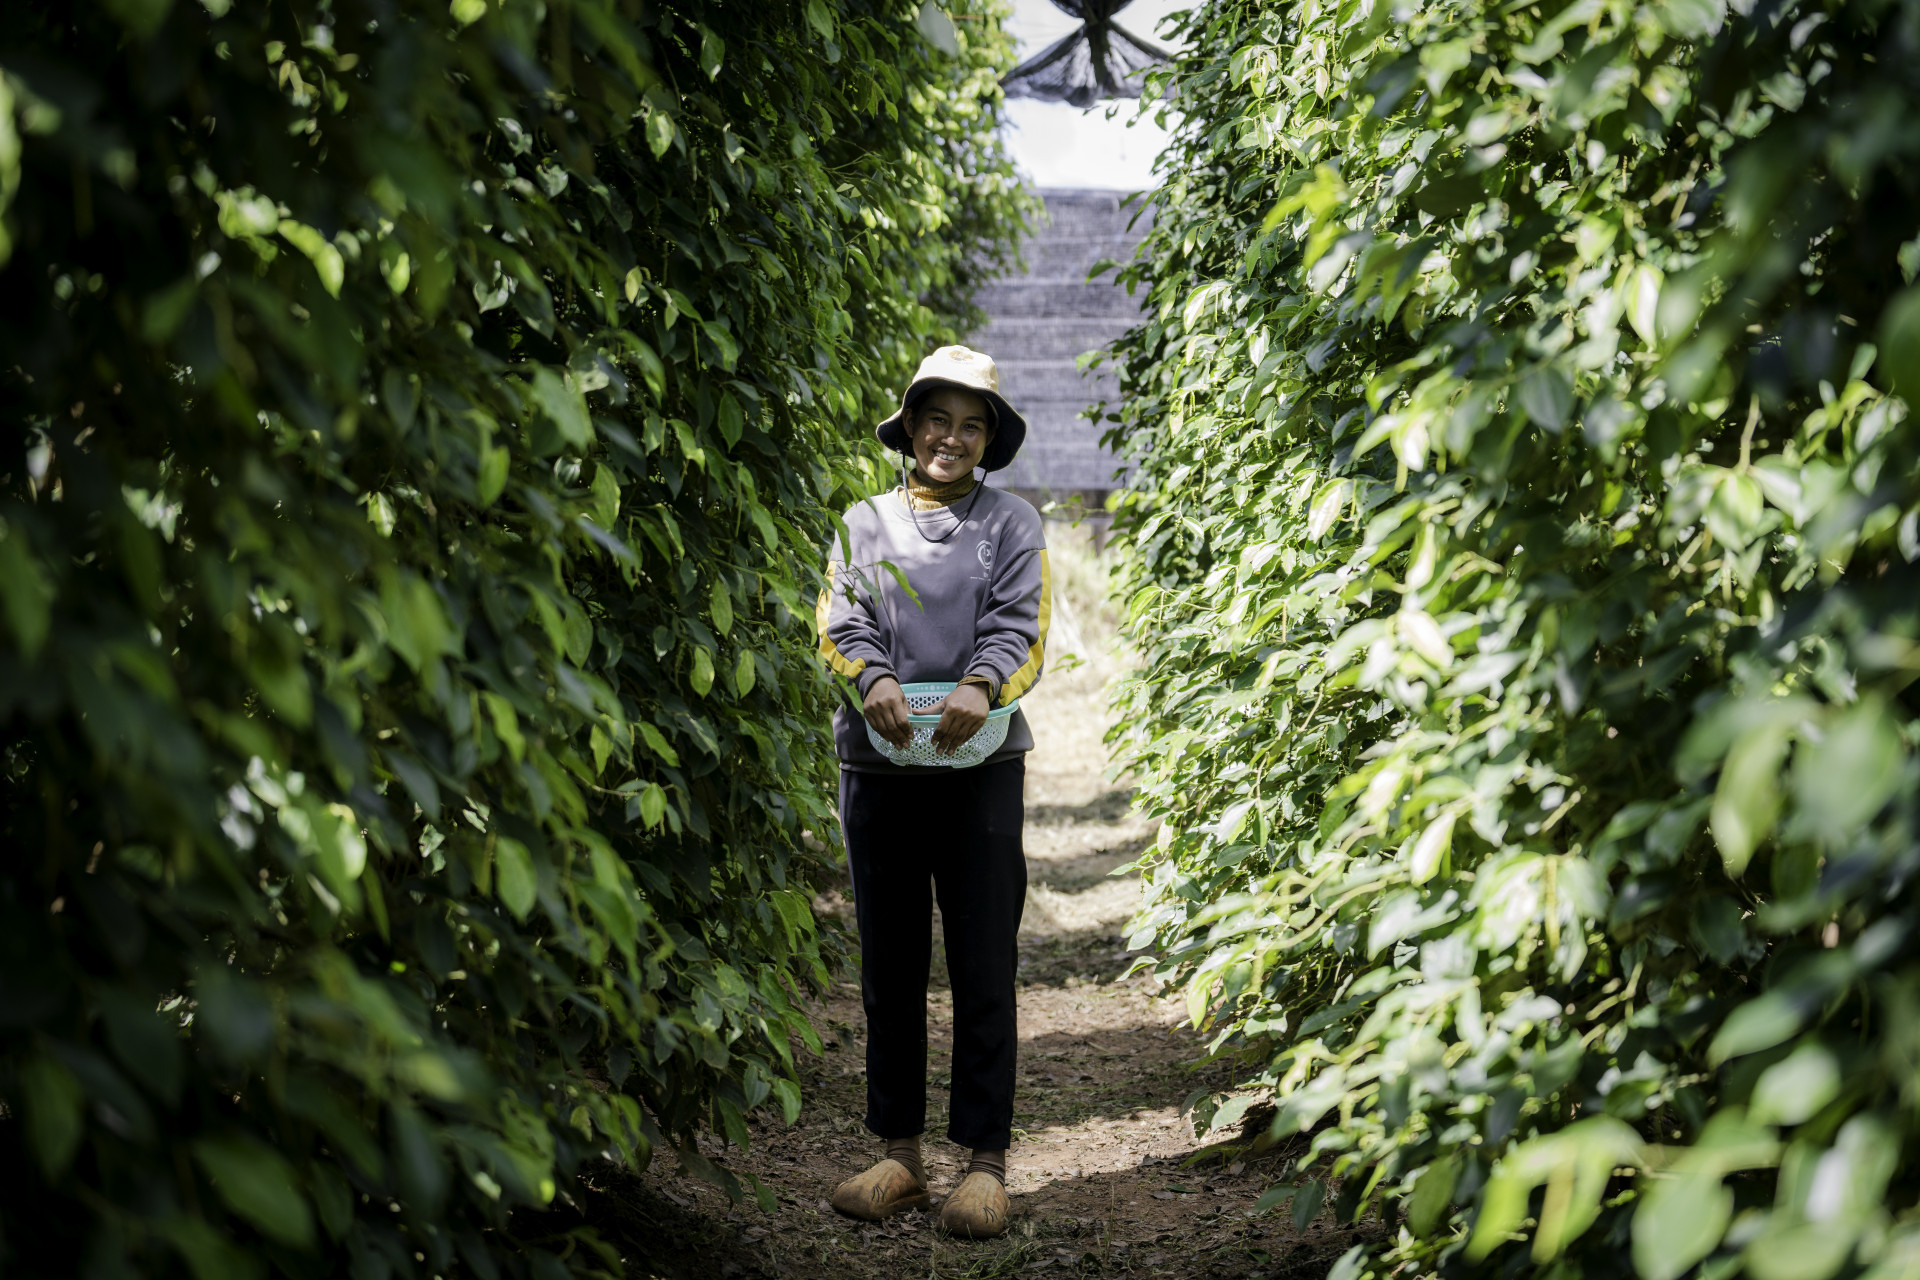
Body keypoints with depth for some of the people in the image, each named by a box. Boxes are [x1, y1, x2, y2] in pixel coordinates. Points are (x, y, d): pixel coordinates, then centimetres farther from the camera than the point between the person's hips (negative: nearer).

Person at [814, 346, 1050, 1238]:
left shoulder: (1011, 523, 10)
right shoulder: (864, 523, 14)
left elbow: (1021, 626, -1)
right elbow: (839, 622, 3)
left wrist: (981, 684, -22)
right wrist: (873, 676, -19)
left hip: (980, 764, -2)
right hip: (878, 763, 2)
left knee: (983, 969, -2)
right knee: (889, 968, 6)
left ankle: (985, 1162, 3)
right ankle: (899, 1155, 13)